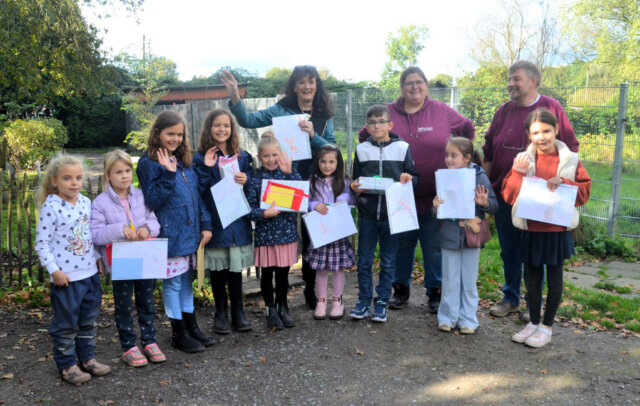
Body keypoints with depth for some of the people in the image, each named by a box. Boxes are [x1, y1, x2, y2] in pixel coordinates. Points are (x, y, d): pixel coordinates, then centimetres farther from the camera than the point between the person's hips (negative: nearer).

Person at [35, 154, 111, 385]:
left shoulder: (85, 202, 3)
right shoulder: (51, 207, -15)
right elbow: (42, 243, -13)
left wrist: (98, 259, 12)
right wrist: (54, 271, -16)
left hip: (90, 273, 6)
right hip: (66, 277, -6)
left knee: (89, 321, 17)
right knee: (66, 324, 8)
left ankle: (87, 358, 32)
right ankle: (66, 365, 23)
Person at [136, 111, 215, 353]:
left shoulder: (183, 161, 11)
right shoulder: (149, 163, -10)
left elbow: (195, 195, 14)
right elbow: (152, 201, -16)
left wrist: (205, 224, 7)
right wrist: (168, 174, -24)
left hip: (189, 233, 7)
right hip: (169, 234, -7)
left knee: (186, 280, 17)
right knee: (172, 283, 4)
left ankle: (191, 326, 29)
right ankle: (179, 334, 18)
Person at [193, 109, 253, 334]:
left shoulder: (243, 157, 8)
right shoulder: (201, 158, -1)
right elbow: (197, 191, -9)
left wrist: (246, 181, -8)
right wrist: (206, 168, -18)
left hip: (237, 220, 2)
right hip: (214, 221, -2)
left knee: (235, 266, 8)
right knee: (217, 267, 6)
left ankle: (238, 311, 22)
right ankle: (221, 312, 21)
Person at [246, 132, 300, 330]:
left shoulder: (288, 173, 3)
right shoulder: (255, 179, -4)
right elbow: (249, 209, -7)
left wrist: (289, 171, -17)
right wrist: (265, 213, -24)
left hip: (287, 231, 2)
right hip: (265, 234, -2)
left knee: (283, 273, 13)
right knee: (267, 274, 9)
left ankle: (282, 308, 31)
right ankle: (271, 311, 25)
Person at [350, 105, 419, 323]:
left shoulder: (402, 147, 2)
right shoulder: (361, 149, 8)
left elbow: (414, 176, 6)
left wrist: (409, 179, -15)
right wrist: (355, 186, -5)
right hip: (367, 213, 2)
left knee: (388, 262, 6)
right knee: (364, 261, 5)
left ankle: (382, 303, 18)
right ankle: (364, 301, 18)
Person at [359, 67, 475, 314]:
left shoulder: (442, 111, 1)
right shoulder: (389, 113, 1)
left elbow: (468, 130, 14)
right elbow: (365, 137, 14)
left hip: (433, 196, -1)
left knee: (434, 246, 6)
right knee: (402, 244, 13)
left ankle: (436, 292, 21)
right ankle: (401, 289, 28)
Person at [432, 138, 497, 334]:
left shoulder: (479, 177, -6)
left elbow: (494, 206, -2)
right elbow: (437, 210, 8)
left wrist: (485, 203, -23)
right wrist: (436, 207, -14)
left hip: (471, 235, -1)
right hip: (449, 236, 2)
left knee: (469, 281, 9)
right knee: (450, 280, 10)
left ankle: (467, 319, 21)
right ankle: (447, 317, 22)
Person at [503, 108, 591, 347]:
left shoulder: (570, 160, -2)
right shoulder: (523, 160, 1)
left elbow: (584, 191, -3)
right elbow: (508, 195, -3)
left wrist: (563, 182, -19)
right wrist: (518, 172, -18)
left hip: (557, 229, -2)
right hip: (530, 228, 2)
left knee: (554, 277, 9)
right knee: (533, 276, 13)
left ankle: (547, 327, 22)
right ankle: (533, 323, 29)